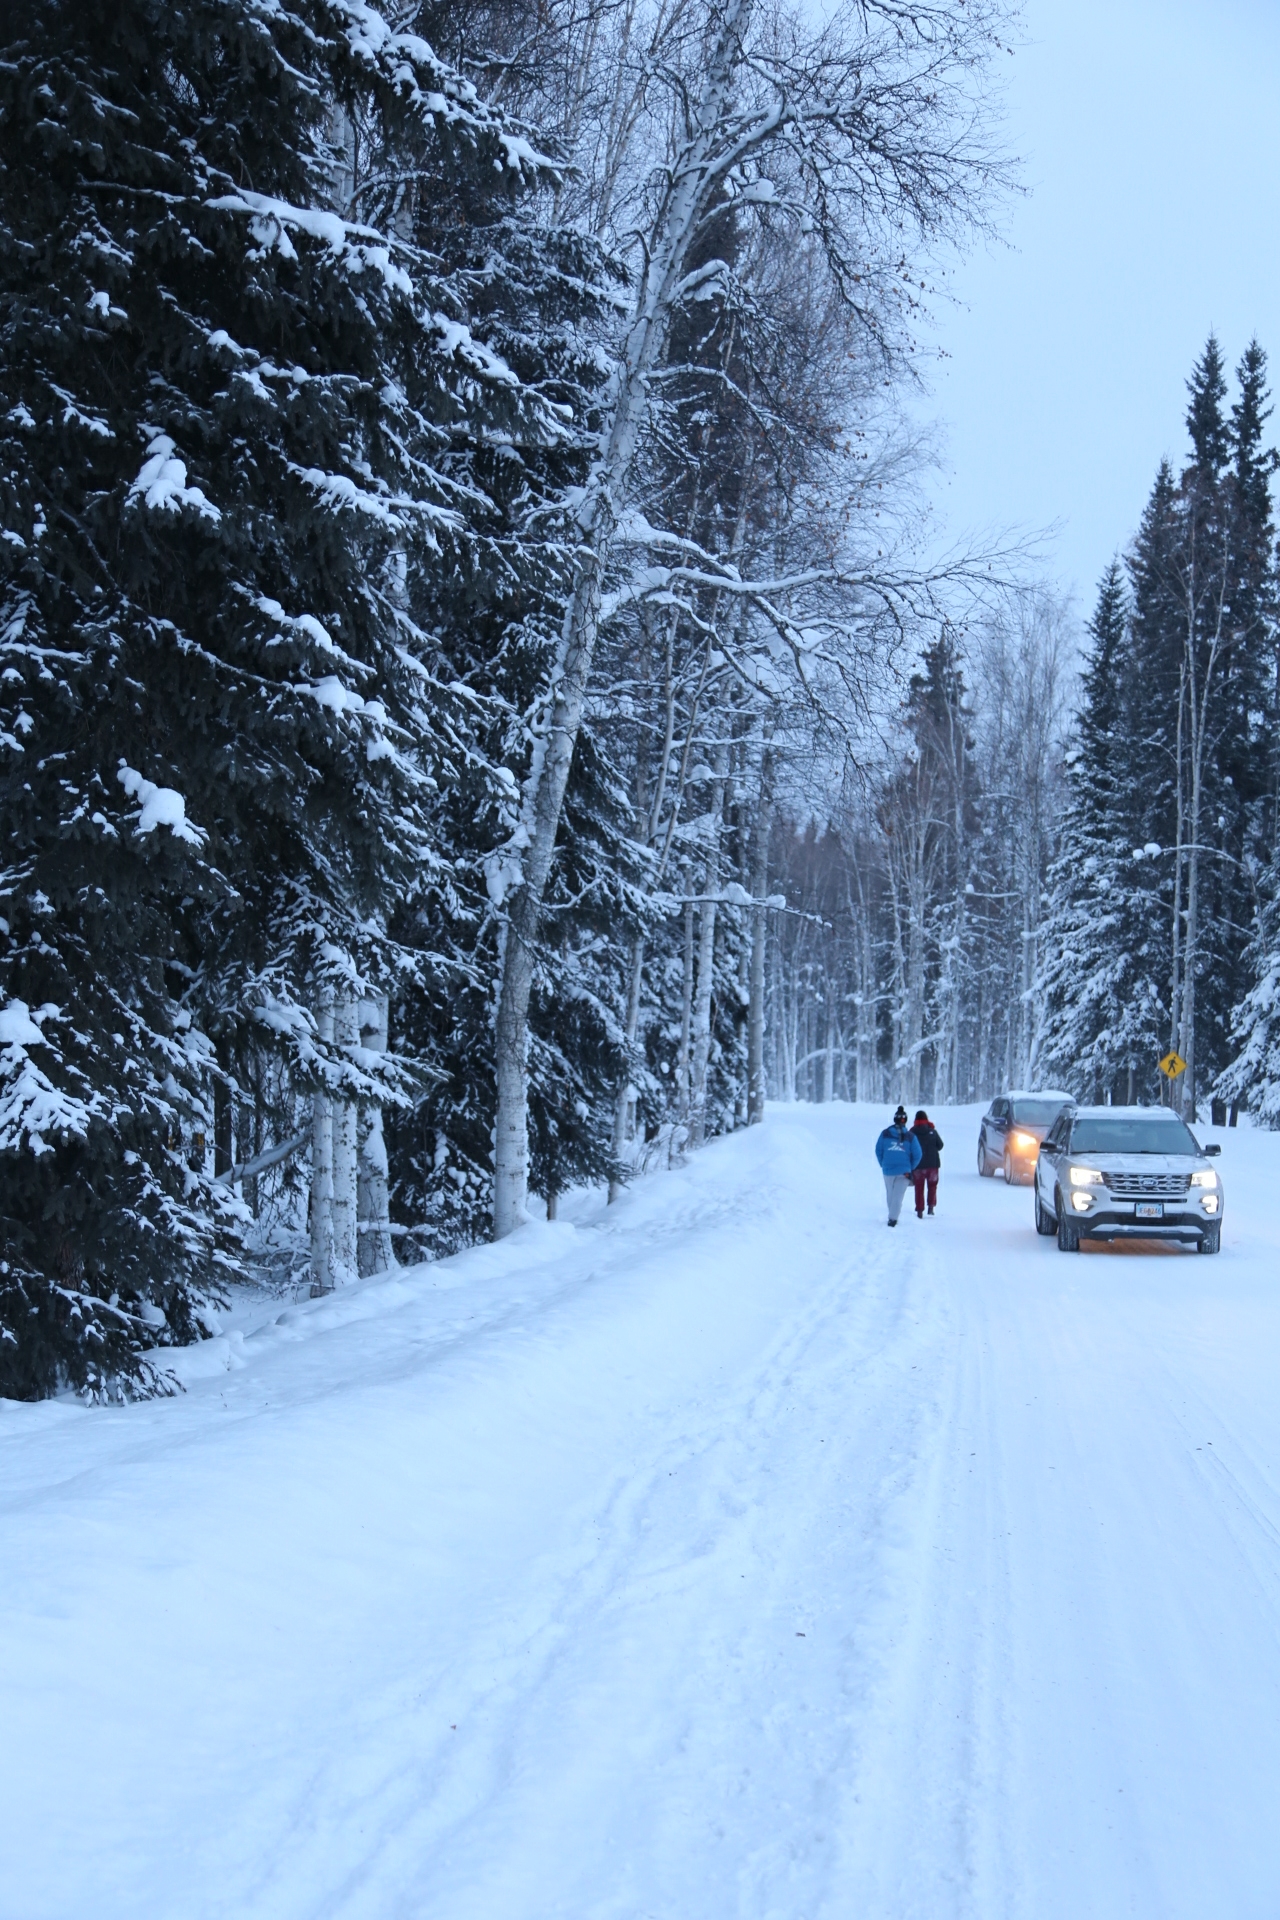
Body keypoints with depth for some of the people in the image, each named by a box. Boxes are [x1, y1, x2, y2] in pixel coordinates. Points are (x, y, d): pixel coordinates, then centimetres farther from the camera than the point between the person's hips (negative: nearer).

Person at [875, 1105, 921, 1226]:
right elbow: (917, 1155, -5)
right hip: (904, 1171, -2)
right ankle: (893, 1218, -8)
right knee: (898, 1195, 2)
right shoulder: (910, 1136, -6)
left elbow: (878, 1150, 2)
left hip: (888, 1170, 2)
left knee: (890, 1194, 17)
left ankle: (892, 1217, 25)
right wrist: (911, 1169, 9)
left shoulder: (885, 1133, -3)